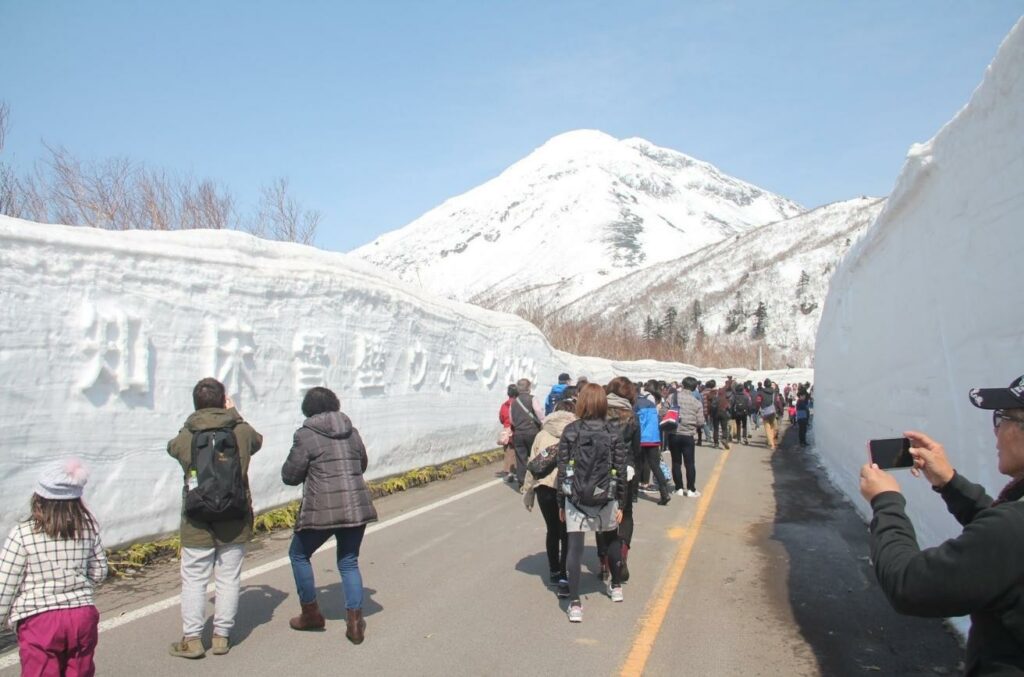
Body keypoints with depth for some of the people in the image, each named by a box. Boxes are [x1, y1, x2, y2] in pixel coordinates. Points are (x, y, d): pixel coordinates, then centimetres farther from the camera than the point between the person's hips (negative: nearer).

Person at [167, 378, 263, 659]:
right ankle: (222, 636, 17)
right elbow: (257, 441, 17)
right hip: (235, 521, 1)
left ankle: (192, 639, 14)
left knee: (194, 579, 10)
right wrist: (234, 414, 22)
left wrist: (194, 424, 20)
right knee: (229, 578, 10)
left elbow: (172, 448, 18)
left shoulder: (184, 438, -5)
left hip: (197, 522, 0)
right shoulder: (241, 431, -6)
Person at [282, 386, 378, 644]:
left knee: (299, 555, 19)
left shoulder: (306, 435, -6)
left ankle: (311, 613, 26)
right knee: (349, 562, 16)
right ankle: (355, 622, 9)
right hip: (356, 506, 5)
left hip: (322, 509, -4)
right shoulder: (351, 432, 10)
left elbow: (290, 476, -3)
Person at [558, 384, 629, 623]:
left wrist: (561, 502, 4)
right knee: (612, 539, 24)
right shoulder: (613, 432, -3)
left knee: (574, 547, 0)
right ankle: (616, 587, 41)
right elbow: (620, 470, -3)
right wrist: (620, 503, 5)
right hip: (606, 498, 2)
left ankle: (575, 604, -6)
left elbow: (563, 469, -4)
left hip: (575, 498, -1)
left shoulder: (570, 431, -5)